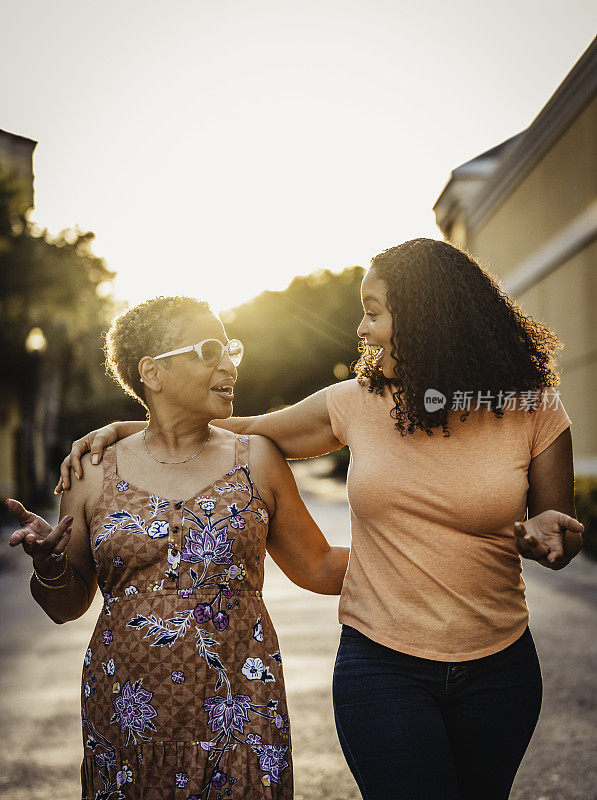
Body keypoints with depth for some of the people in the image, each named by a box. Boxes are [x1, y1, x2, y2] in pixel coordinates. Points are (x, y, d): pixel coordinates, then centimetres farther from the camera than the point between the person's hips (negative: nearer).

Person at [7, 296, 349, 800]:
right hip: (126, 716, 1)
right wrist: (48, 563, -12)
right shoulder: (95, 473, 1)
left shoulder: (256, 460, 1)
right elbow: (67, 606, 9)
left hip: (238, 714, 0)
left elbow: (318, 569, 8)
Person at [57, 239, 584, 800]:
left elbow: (556, 535, 5)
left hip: (499, 669, 1)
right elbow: (249, 432, 8)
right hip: (380, 664, 0)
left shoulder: (533, 411, -5)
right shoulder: (358, 403, -2)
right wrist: (126, 428, 2)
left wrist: (547, 536, -20)